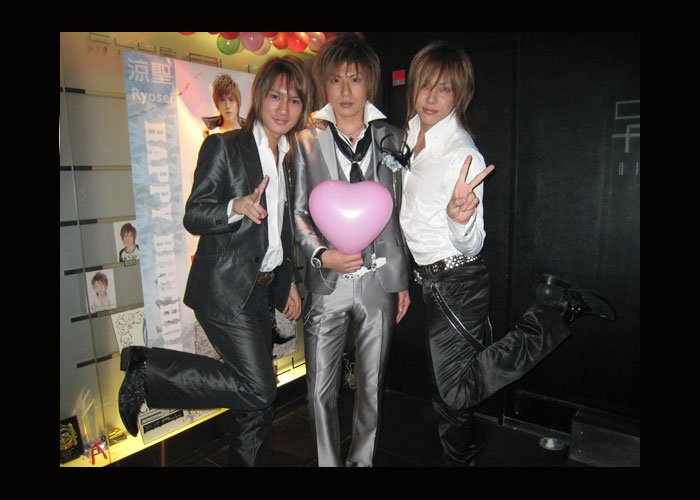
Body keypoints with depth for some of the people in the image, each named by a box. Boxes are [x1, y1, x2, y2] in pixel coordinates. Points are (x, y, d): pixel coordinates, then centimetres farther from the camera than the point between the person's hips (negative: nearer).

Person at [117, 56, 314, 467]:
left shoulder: (291, 158, 15)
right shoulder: (223, 147, -6)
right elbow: (193, 217, -8)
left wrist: (290, 281, 17)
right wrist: (237, 207, -27)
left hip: (261, 290, 7)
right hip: (225, 288, -7)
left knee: (258, 397, 11)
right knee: (257, 390, -11)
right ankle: (147, 371, 3)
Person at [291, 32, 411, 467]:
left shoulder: (392, 138, 7)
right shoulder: (307, 141, 4)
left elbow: (404, 212, 9)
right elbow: (299, 212, 4)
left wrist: (404, 280, 8)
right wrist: (322, 254, -14)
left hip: (379, 281, 1)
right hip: (327, 283, -1)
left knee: (372, 388, 14)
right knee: (322, 391, 5)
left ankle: (362, 461, 35)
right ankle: (330, 463, 28)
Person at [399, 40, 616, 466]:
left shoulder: (463, 154, -19)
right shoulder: (411, 136, 6)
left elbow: (471, 244, -20)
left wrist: (460, 217, -39)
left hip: (458, 282, -7)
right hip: (432, 280, 7)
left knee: (456, 394, -3)